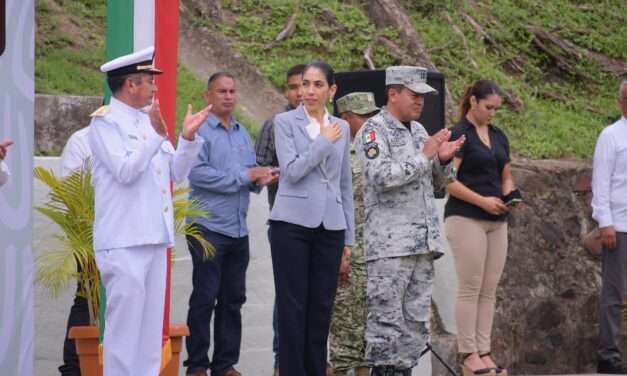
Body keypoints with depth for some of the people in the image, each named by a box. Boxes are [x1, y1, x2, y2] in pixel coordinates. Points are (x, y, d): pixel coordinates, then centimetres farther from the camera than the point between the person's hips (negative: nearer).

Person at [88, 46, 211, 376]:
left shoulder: (149, 120, 16)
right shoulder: (105, 122, -6)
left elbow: (176, 173, 14)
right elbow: (125, 171, -17)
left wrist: (188, 137, 0)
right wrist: (157, 136, -23)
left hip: (154, 236, 8)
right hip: (124, 239, -8)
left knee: (151, 321, 9)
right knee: (124, 322, -8)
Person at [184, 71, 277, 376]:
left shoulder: (243, 133, 17)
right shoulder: (199, 131, -6)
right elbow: (197, 173, -18)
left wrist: (261, 178, -3)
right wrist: (246, 176, -16)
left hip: (238, 229, 7)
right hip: (208, 228, -7)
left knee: (233, 299, 9)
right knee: (204, 298, -4)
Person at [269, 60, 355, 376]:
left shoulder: (341, 127, 13)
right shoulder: (285, 122, 1)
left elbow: (345, 184, 16)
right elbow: (292, 169, -12)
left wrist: (348, 236, 14)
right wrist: (325, 141, -8)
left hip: (330, 226, 4)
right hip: (293, 222, -4)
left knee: (322, 306, 4)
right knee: (293, 305, -2)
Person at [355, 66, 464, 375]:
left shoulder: (418, 131, 18)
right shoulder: (373, 131, -5)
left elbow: (437, 183, 23)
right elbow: (382, 177, -19)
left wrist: (444, 160, 2)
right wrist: (425, 155, -15)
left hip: (423, 241, 8)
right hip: (389, 243, -8)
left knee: (417, 320, 7)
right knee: (387, 318, -7)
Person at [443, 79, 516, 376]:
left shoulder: (499, 137, 15)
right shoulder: (459, 134, -7)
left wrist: (509, 197, 0)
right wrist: (482, 200, -17)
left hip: (496, 221, 7)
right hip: (466, 218, -7)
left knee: (489, 290, 5)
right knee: (470, 289, -6)